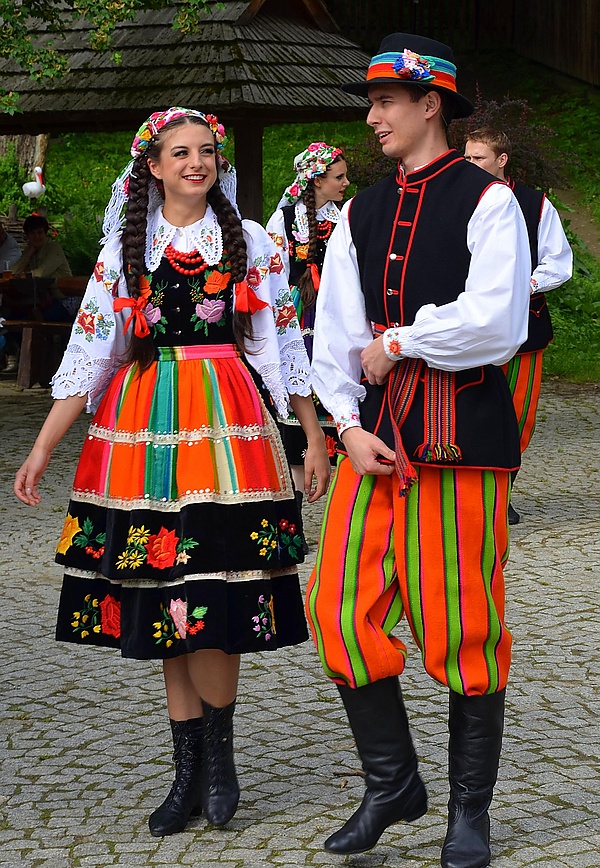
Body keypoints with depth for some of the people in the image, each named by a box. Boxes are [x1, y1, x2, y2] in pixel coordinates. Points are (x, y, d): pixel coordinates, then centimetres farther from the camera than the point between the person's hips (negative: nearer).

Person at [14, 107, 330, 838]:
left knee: (208, 595, -11)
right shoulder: (124, 246, 9)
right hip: (143, 424, 2)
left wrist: (314, 436, 4)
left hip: (226, 423, -2)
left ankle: (217, 755, 6)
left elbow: (280, 340, 7)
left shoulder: (249, 242, 7)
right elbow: (92, 346, 7)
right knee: (161, 601, 3)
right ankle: (190, 773, 11)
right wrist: (44, 446, 1)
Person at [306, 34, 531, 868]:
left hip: (462, 431, -6)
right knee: (341, 606, 1)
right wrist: (350, 427, -5)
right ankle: (392, 785, 18)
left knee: (461, 624, 0)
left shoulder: (487, 202, -3)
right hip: (377, 433, 6)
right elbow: (335, 334, 9)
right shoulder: (360, 215, 14)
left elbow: (494, 324, -15)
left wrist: (394, 344, -6)